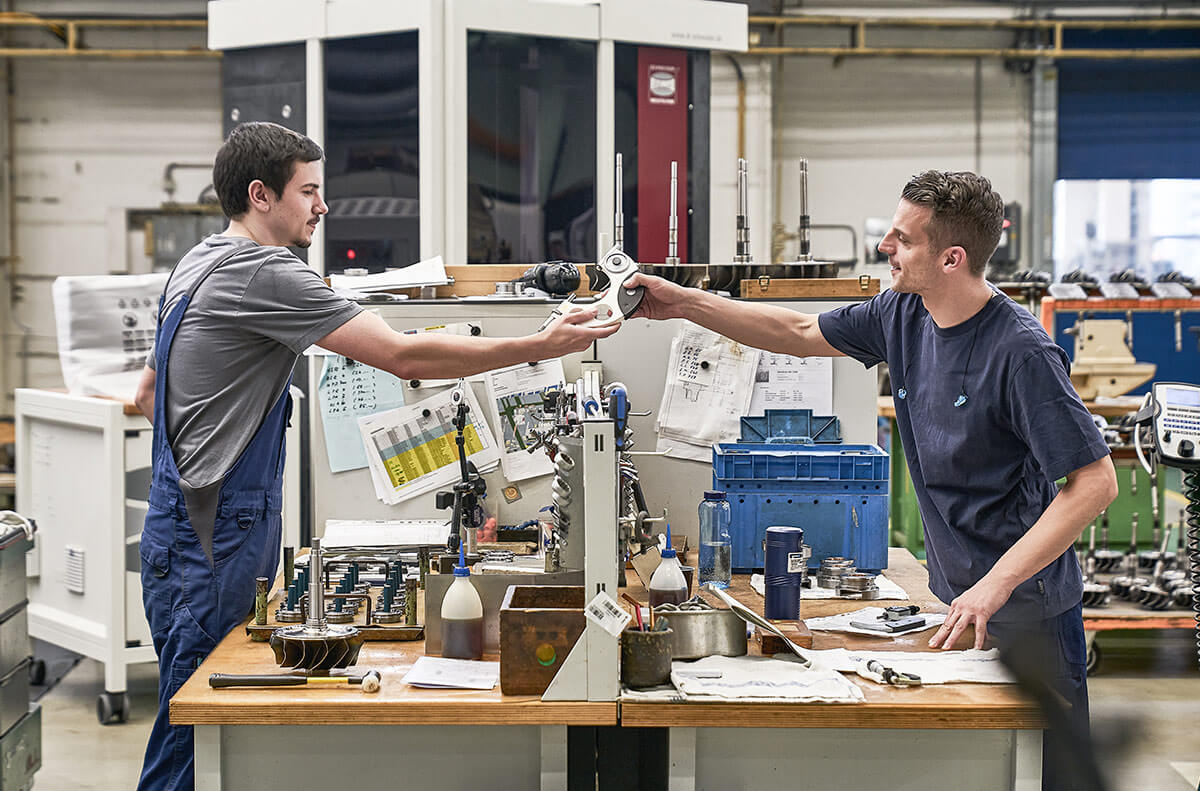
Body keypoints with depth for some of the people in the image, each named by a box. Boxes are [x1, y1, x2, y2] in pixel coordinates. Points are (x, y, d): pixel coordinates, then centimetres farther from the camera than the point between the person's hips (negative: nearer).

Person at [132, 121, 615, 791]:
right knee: (193, 723, -4)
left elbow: (149, 394, 25)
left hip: (193, 507, 11)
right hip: (213, 534, -10)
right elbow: (407, 357, -23)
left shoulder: (200, 263, 15)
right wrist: (541, 347, -21)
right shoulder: (264, 273, -18)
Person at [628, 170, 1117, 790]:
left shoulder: (1021, 351, -22)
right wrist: (687, 303, 8)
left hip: (1025, 606, -7)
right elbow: (800, 334, 15)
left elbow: (1095, 483, -24)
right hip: (954, 596, 7)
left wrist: (995, 584, -29)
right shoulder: (903, 315, 1)